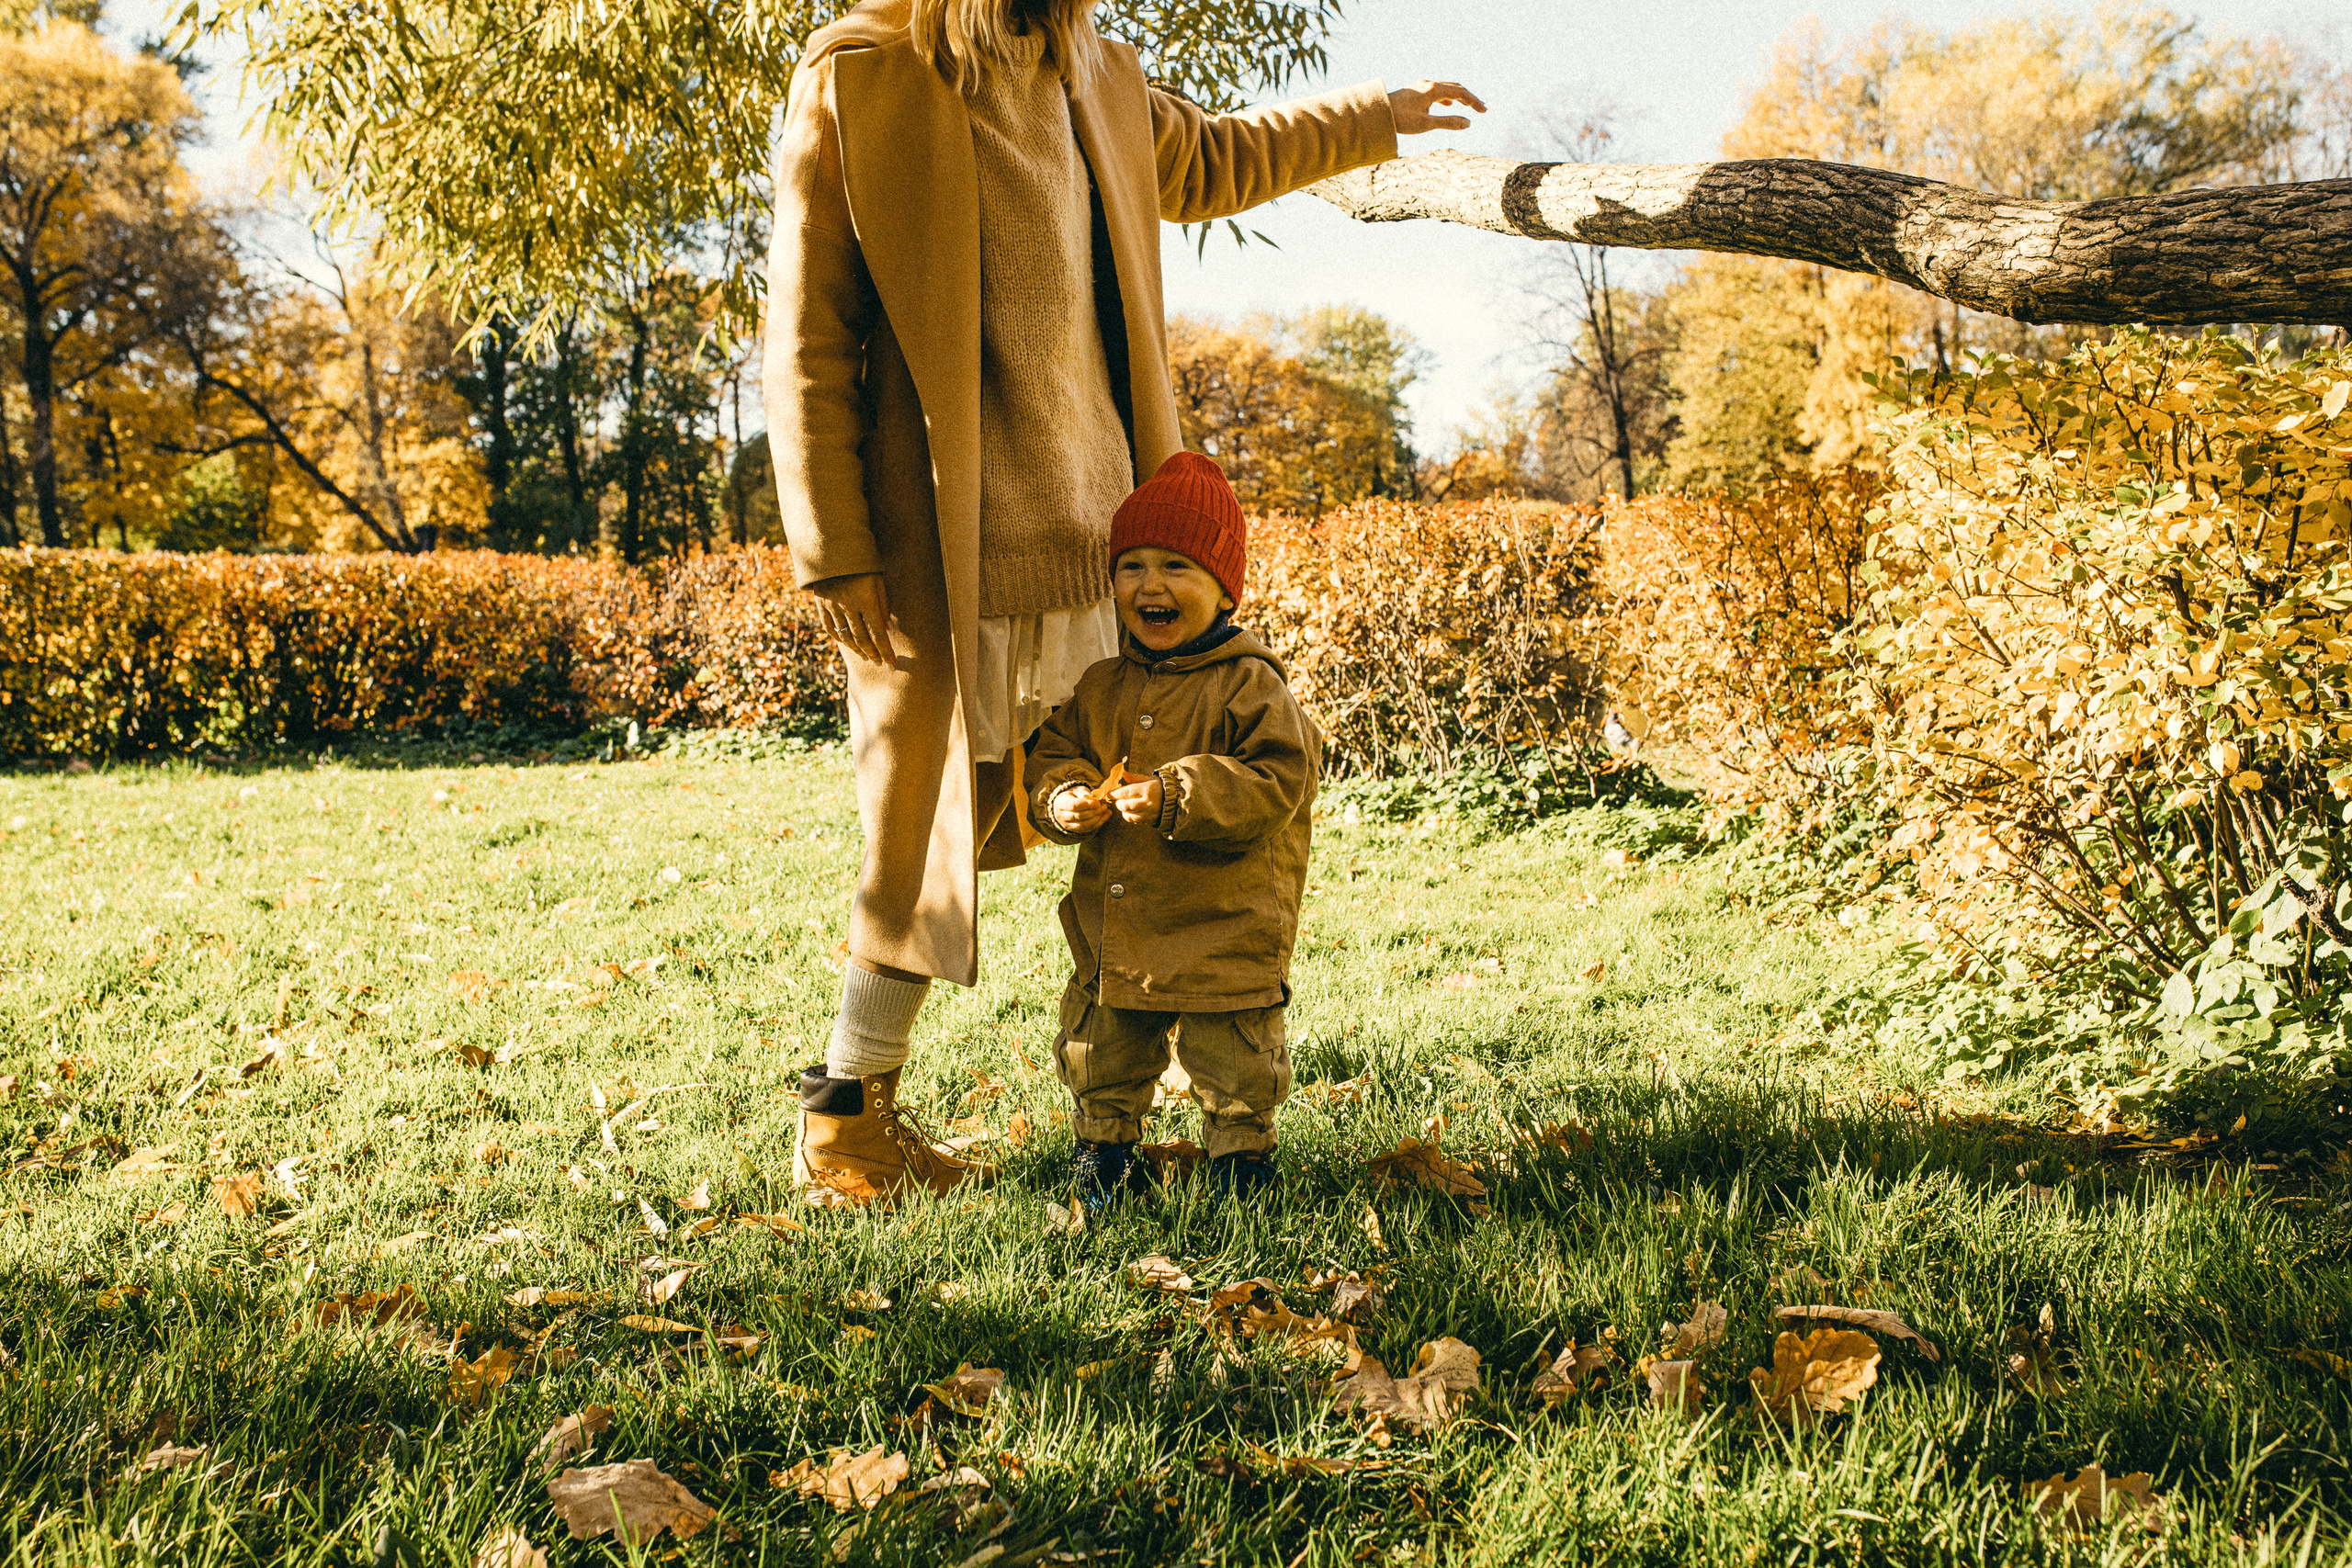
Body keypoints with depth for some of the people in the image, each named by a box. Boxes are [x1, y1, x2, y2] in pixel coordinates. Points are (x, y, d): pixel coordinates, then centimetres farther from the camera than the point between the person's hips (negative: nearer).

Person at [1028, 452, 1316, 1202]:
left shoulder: (1248, 685, -12)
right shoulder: (1101, 687, 6)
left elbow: (1276, 780, -19)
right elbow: (1055, 755, 12)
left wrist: (1176, 797, -27)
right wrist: (1065, 799, -12)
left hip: (1224, 923, -5)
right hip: (1112, 924, 5)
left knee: (1233, 1066, 6)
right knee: (1099, 1052, 17)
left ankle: (1242, 1154, 28)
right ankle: (1106, 1147, 37)